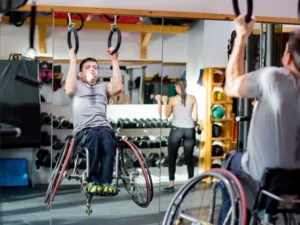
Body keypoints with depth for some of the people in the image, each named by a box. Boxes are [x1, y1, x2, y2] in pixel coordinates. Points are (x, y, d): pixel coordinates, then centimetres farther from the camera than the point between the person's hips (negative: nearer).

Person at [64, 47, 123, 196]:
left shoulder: (103, 87, 29)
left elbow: (118, 88, 6)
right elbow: (69, 90, -2)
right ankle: (92, 181, -35)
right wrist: (73, 61, 2)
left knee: (107, 137, -37)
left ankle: (105, 182, -42)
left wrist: (114, 61, 7)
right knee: (94, 136, -39)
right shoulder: (77, 85, 24)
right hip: (83, 130, -2)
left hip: (103, 127, 2)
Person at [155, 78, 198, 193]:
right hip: (190, 130, 2)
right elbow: (195, 117, 4)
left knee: (172, 157, 6)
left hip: (176, 129, -2)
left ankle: (171, 185, 3)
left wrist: (164, 102, 15)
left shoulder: (173, 99, -4)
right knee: (189, 157, 11)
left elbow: (167, 115, 8)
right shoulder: (192, 98, 1)